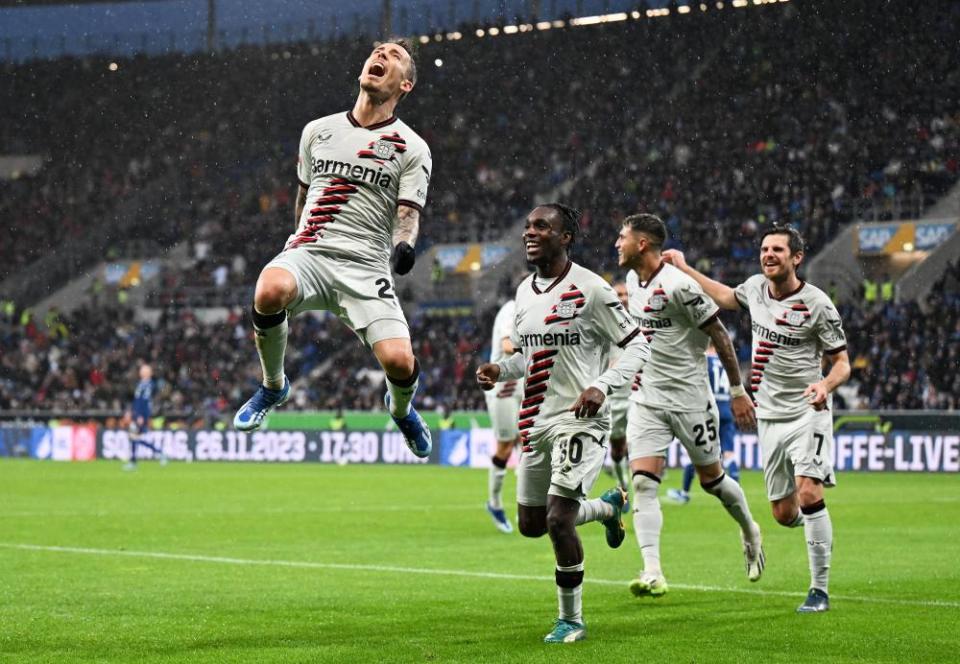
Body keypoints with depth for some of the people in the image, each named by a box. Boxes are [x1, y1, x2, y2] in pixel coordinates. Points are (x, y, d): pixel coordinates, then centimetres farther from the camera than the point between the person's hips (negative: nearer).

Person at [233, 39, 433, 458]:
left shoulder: (412, 148, 6)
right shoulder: (318, 131, 15)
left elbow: (408, 214, -3)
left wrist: (404, 245, -24)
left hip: (366, 267, -1)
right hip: (308, 252, 1)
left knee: (399, 363, -20)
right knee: (269, 291, -35)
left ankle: (400, 407, 21)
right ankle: (273, 386, -6)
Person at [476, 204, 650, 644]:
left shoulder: (589, 290, -12)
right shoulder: (524, 291, 11)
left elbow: (638, 347, -9)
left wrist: (601, 387, -23)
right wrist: (499, 370, 2)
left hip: (579, 420, -8)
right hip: (536, 421, 8)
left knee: (558, 520, -16)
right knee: (530, 523, 13)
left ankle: (571, 620, 2)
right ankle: (609, 506, 40)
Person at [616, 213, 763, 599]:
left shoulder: (679, 286, -20)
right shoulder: (632, 280, 5)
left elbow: (719, 335, -14)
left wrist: (738, 391, -11)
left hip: (690, 399, -6)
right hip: (647, 399, 6)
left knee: (711, 477, 10)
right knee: (643, 482, -10)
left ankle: (749, 531, 39)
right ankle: (652, 573, -16)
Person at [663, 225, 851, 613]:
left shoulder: (817, 304, -11)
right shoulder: (755, 287, 5)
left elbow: (842, 362, -6)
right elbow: (724, 297, 29)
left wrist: (826, 385, -27)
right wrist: (684, 269, 28)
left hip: (807, 413, -5)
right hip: (769, 417, 5)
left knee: (808, 495, -22)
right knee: (784, 514, 4)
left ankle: (820, 591, -13)